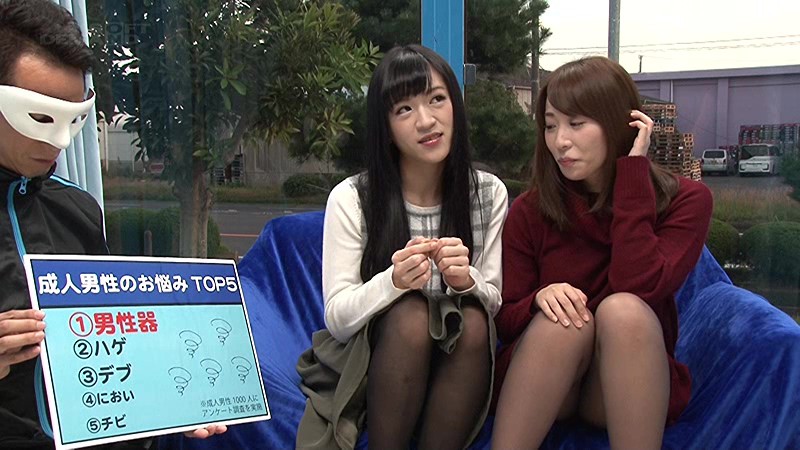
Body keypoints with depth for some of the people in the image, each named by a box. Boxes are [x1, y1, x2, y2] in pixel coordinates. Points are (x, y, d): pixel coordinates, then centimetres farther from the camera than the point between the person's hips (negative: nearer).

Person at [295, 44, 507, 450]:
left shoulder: (489, 193, -4)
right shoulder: (351, 198, -13)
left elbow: (494, 302, -2)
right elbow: (337, 319, -13)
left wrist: (466, 280, -26)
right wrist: (394, 282, -33)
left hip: (454, 366, 2)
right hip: (367, 364, -2)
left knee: (474, 320, -29)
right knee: (411, 313, -32)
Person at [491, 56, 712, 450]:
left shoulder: (684, 200, -7)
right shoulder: (529, 211, -6)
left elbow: (638, 288, -25)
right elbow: (505, 320, -4)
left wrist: (633, 171, -21)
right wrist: (540, 298, -27)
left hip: (634, 390, 0)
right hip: (539, 387, 1)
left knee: (622, 309, -31)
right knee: (562, 317, -32)